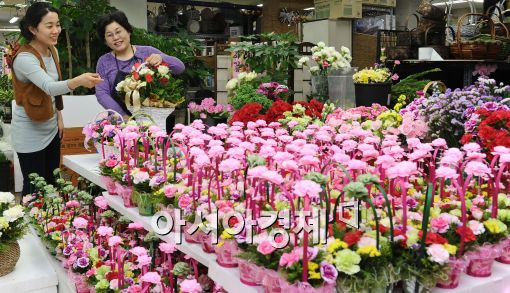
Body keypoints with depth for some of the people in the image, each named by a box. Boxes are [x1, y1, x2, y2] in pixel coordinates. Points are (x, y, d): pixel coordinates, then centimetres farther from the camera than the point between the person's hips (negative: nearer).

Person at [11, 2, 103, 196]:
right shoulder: (24, 58, -24)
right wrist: (78, 81, -56)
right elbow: (49, 87, -40)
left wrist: (59, 117, 13)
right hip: (30, 134, -7)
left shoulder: (52, 51, 1)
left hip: (51, 129, 7)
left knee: (52, 183, 15)